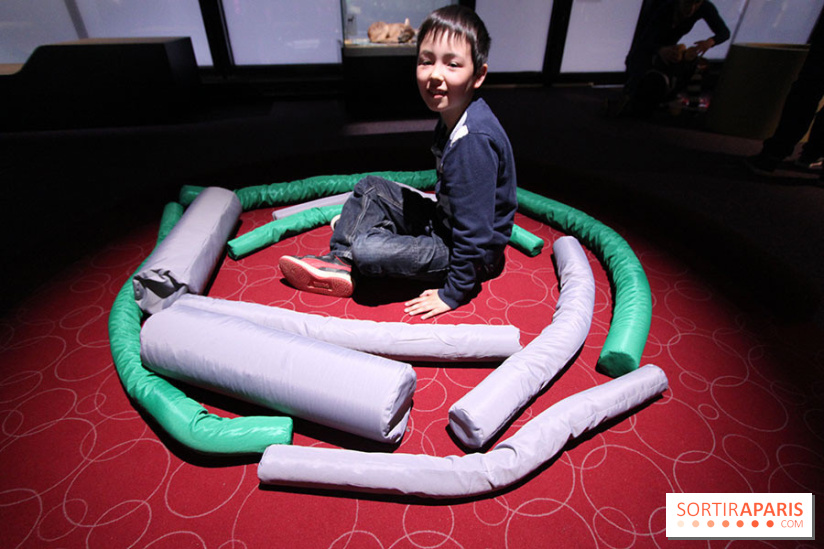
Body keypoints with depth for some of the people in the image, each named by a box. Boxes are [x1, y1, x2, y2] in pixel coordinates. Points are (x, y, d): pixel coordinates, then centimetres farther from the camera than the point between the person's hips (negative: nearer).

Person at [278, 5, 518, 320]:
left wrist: (453, 293, -22)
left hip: (472, 255, -9)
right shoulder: (452, 117, 0)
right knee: (370, 188, 8)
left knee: (367, 249, -25)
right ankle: (340, 262, 6)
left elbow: (474, 229, -28)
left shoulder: (473, 140, -30)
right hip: (444, 222, 9)